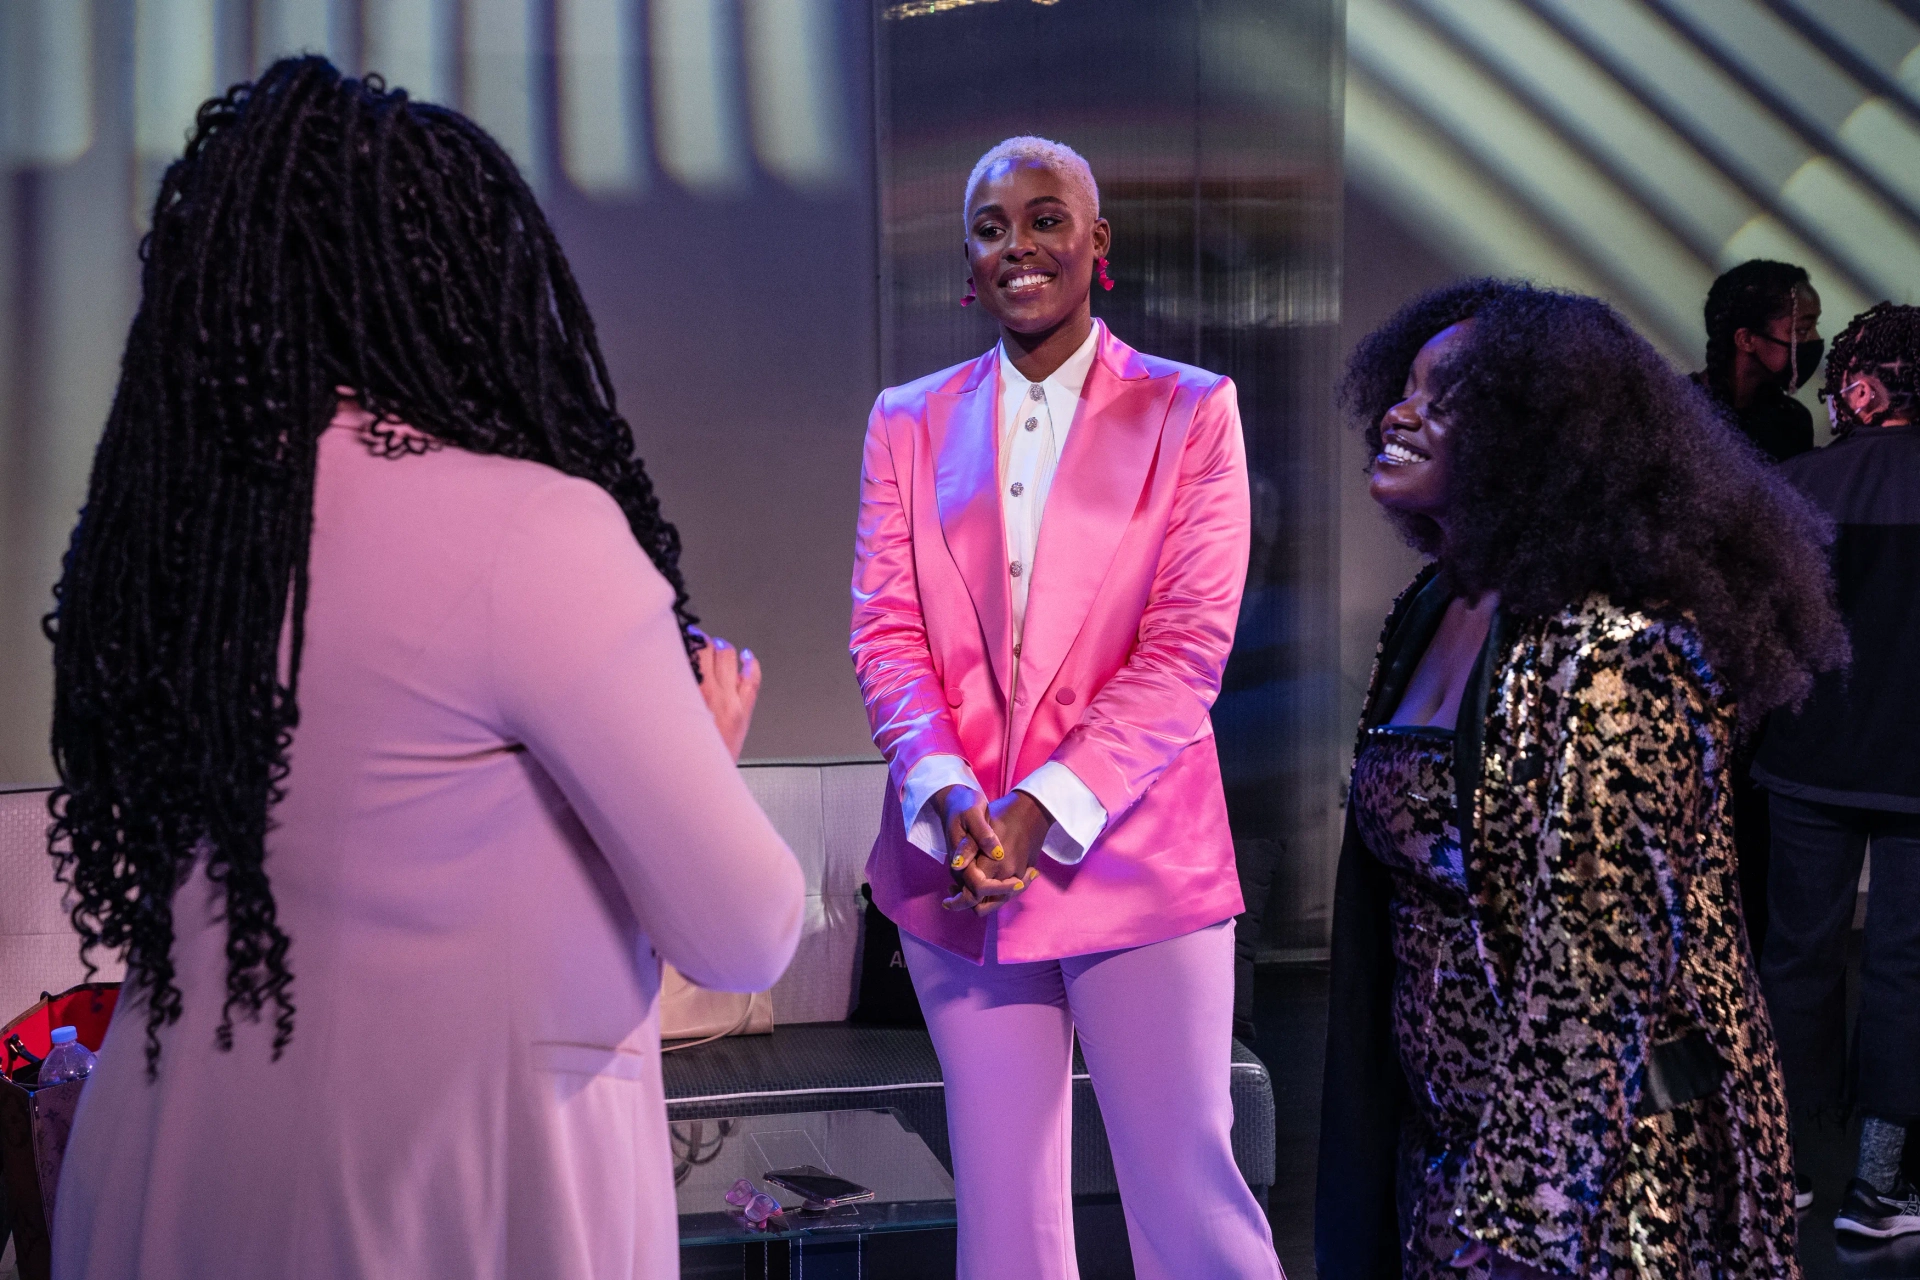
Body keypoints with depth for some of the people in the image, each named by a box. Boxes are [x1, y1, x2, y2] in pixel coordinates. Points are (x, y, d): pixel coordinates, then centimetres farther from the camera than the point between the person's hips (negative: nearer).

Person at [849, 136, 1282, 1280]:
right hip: (955, 865, 3)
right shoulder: (910, 423, 11)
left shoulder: (1190, 413, 2)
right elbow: (886, 630, 4)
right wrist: (946, 795, -14)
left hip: (1135, 856, -3)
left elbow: (1189, 646, -6)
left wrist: (1045, 811, -16)